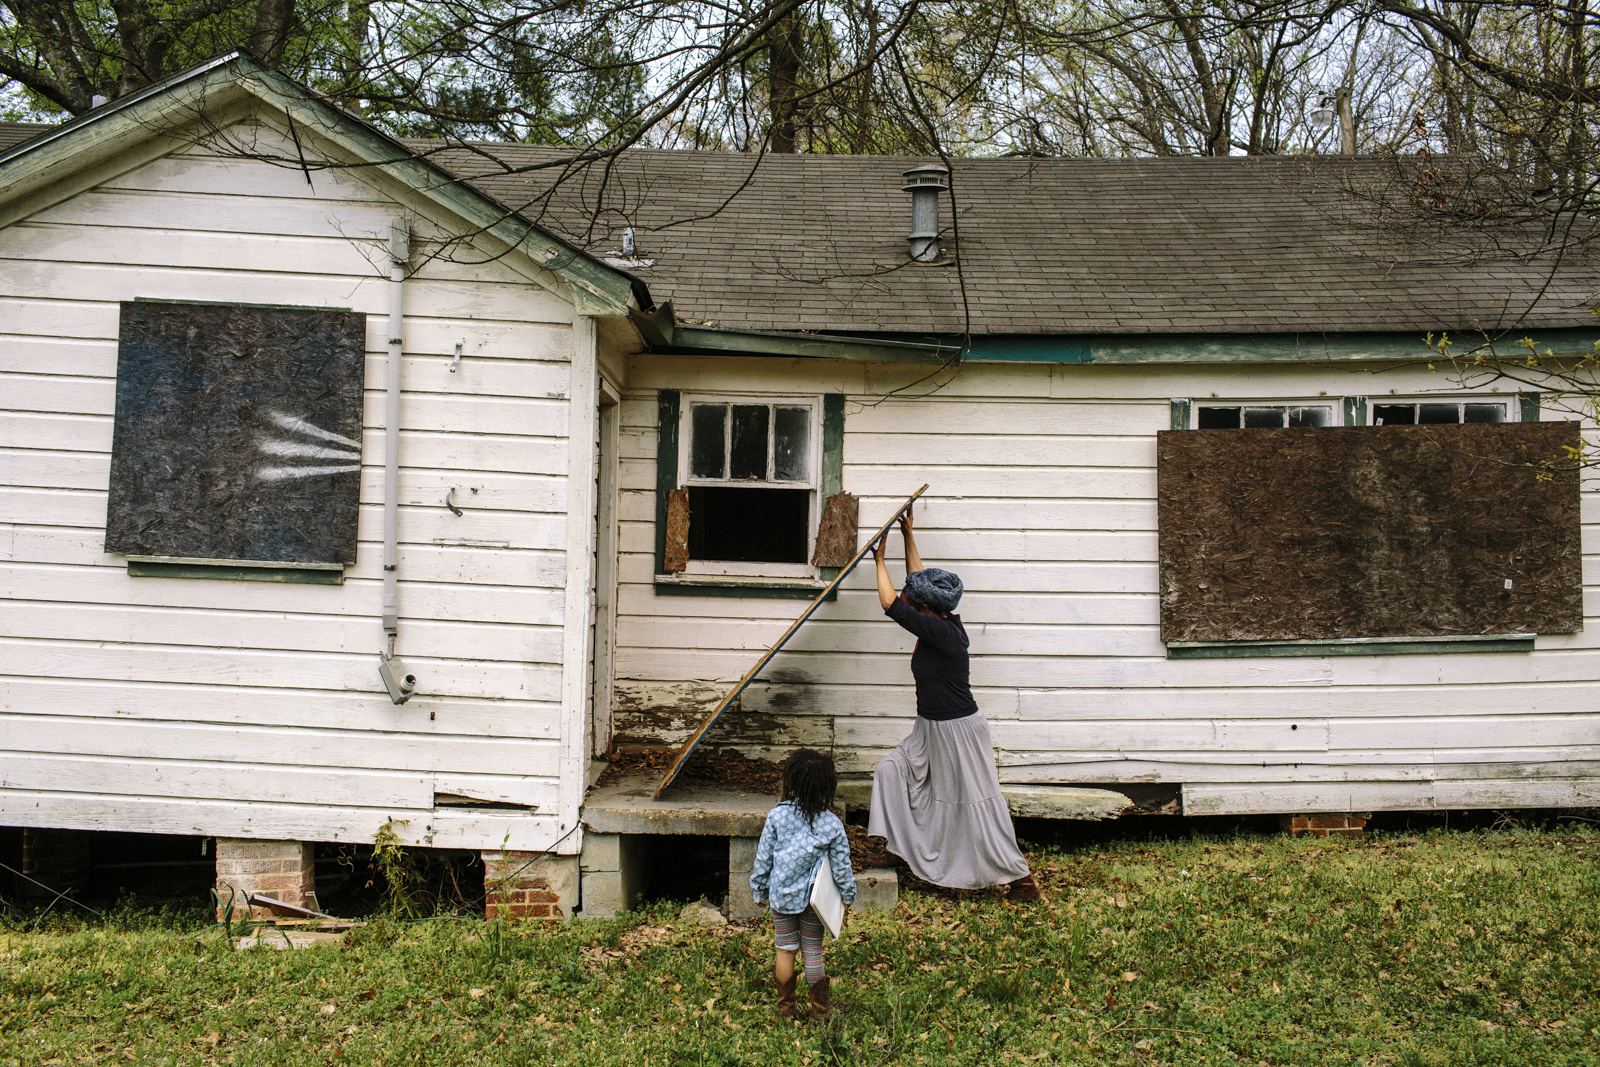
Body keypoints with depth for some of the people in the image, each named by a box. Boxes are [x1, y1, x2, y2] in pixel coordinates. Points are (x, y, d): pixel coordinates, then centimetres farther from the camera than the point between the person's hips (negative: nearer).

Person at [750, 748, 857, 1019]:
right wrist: (848, 895, 11)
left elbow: (763, 857, -5)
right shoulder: (832, 824, -13)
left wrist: (759, 890, 9)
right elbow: (841, 865, -5)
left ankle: (785, 1006, 26)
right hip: (812, 896, 0)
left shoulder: (777, 816, -13)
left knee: (785, 950, 13)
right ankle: (820, 1007, 22)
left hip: (780, 895, 0)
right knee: (813, 951, 12)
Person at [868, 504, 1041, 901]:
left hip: (957, 729, -9)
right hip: (931, 730, 10)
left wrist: (880, 559, -12)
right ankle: (898, 846, 18)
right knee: (891, 771, 9)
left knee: (976, 802, -1)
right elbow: (920, 582, 14)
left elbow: (890, 604, -23)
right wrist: (908, 536, 17)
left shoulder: (940, 631, -24)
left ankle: (1020, 877, 8)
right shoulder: (943, 622, 1)